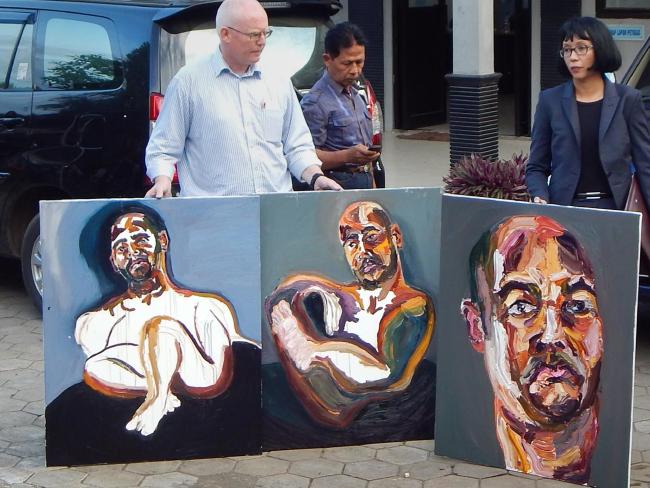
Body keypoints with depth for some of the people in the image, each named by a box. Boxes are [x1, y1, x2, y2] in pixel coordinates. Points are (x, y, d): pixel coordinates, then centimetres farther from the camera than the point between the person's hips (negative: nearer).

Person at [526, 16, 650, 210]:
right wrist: (541, 198, -11)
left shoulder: (627, 99, 5)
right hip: (563, 209, 0)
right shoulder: (551, 101, 6)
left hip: (616, 209, 0)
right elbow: (536, 167, 9)